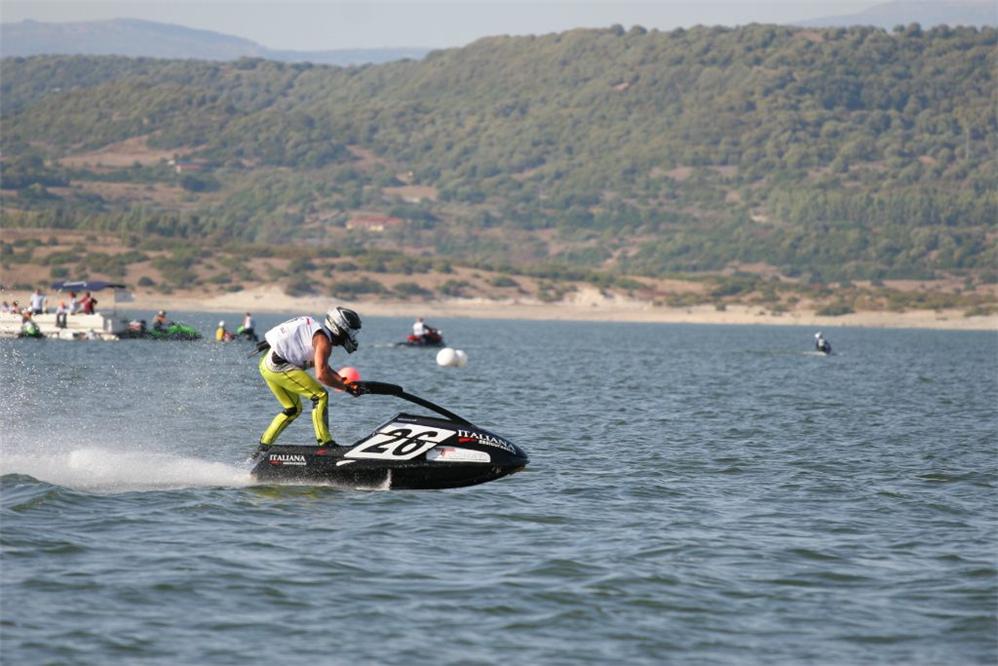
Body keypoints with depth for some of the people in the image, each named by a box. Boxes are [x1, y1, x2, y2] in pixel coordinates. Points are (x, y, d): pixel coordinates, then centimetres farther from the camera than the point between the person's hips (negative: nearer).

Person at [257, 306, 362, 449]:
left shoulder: (318, 332, 18)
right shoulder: (323, 340, -13)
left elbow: (323, 367, 24)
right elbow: (321, 374, -22)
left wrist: (343, 381, 12)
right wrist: (346, 387, -13)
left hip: (267, 364, 10)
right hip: (278, 366, -10)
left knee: (293, 409, 22)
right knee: (320, 396, -9)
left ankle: (264, 446, 25)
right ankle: (325, 443, -9)